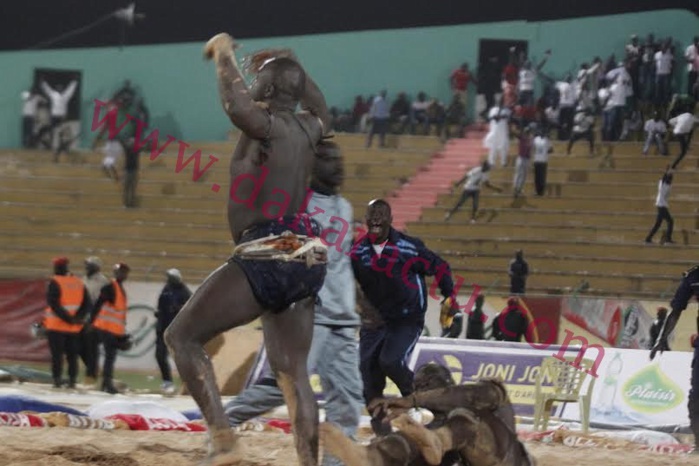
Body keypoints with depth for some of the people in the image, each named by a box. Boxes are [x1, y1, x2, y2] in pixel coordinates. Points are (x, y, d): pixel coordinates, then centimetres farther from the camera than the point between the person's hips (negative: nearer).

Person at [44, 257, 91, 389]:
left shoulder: (55, 283, -10)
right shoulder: (79, 283, 8)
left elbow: (53, 304, -17)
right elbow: (86, 304, 5)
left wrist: (67, 318, -15)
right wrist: (77, 318, -7)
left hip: (56, 325, -5)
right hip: (74, 328, 5)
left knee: (57, 354, -1)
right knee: (72, 355, 11)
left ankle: (57, 379, -5)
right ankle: (72, 381, 8)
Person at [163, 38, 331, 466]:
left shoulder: (270, 126, -12)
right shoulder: (309, 128, 9)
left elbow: (236, 106, -32)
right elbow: (321, 110, 33)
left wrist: (225, 54, -16)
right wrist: (291, 67, 37)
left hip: (268, 258, -8)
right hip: (306, 260, 8)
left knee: (182, 336, 0)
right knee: (293, 373, 12)